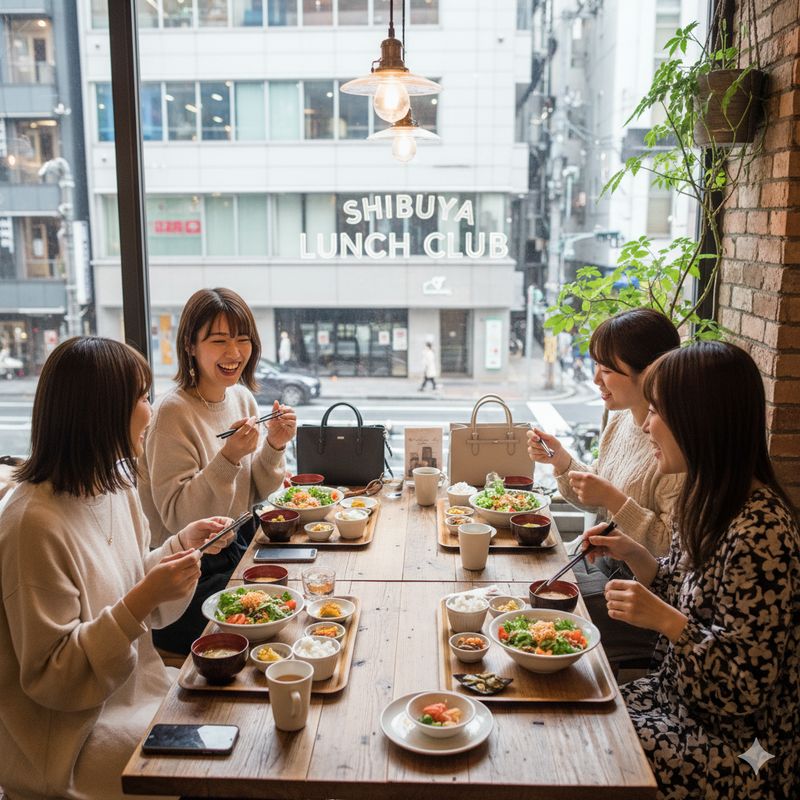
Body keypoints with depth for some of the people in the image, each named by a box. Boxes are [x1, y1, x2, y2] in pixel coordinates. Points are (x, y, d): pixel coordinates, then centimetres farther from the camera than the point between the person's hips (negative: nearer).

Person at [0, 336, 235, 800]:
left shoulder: (116, 486, 2)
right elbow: (50, 679, -21)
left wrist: (183, 545, -2)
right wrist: (140, 601, -31)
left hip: (134, 688, 8)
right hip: (73, 739, -8)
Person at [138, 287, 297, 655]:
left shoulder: (243, 399, 3)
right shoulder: (173, 412, -19)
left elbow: (255, 495, 8)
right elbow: (177, 517, -20)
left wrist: (274, 446, -10)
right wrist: (227, 458, -30)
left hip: (238, 547, 7)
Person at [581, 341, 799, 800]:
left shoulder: (760, 533, -29)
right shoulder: (710, 502, -1)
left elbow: (745, 688, -23)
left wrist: (664, 619, -29)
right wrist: (634, 555, -2)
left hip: (735, 748, -8)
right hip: (682, 701, 8)